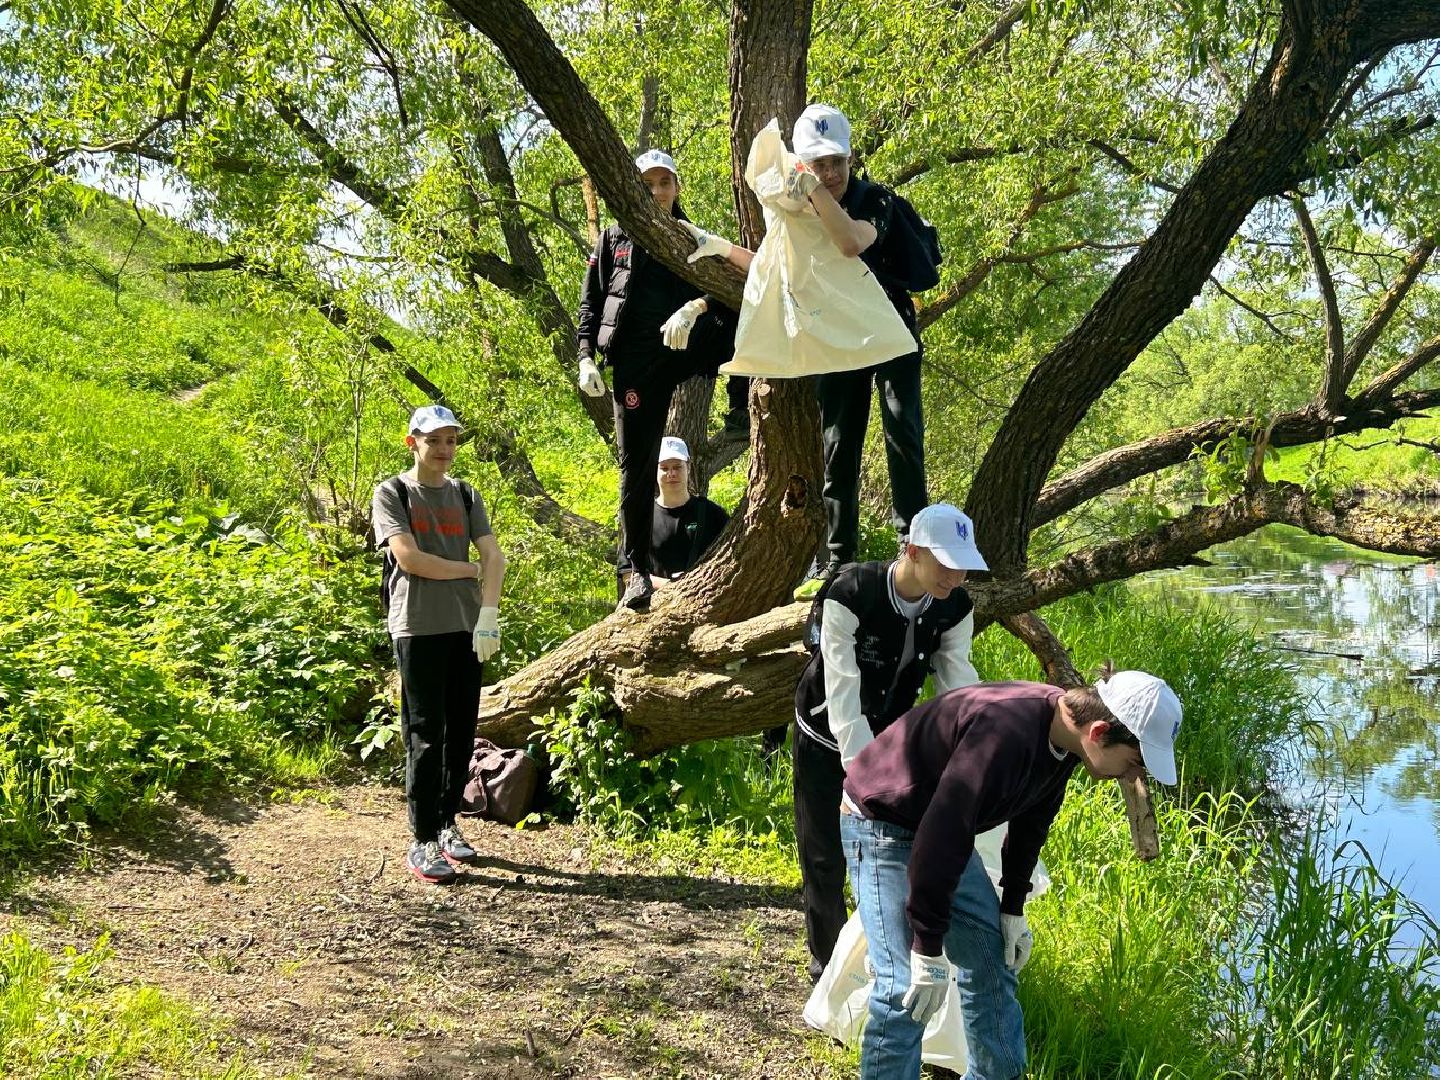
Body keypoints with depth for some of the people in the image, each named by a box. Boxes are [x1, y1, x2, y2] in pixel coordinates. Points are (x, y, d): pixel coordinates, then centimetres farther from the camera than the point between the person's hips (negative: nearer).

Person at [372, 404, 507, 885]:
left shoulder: (465, 495, 15)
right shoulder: (392, 493, 2)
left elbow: (494, 557, 5)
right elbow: (409, 558, -11)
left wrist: (488, 615, -9)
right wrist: (469, 569, -1)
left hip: (468, 627, 5)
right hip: (418, 628, -5)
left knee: (462, 733, 7)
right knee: (425, 736, -5)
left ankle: (447, 823, 20)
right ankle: (423, 842, -2)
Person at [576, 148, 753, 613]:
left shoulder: (693, 238, 14)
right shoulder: (614, 240, 13)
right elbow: (590, 303, 11)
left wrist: (694, 308, -24)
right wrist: (587, 358, -2)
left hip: (689, 343, 1)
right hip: (637, 358, -1)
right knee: (637, 464, -1)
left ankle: (745, 407, -17)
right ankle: (636, 570, 7)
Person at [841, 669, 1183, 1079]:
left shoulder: (1062, 735, -7)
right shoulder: (1005, 734, -37)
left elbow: (1030, 822, 11)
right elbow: (940, 835, -36)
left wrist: (1013, 908, 13)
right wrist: (928, 949, -30)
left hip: (947, 829, 9)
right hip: (882, 824, -9)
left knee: (992, 965, 13)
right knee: (907, 991, -15)